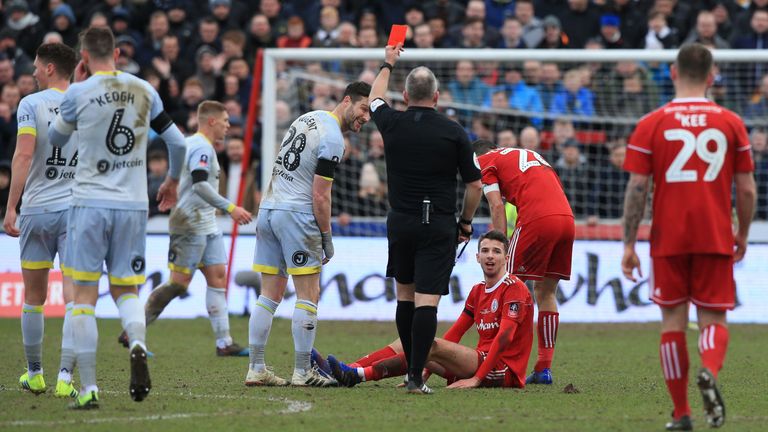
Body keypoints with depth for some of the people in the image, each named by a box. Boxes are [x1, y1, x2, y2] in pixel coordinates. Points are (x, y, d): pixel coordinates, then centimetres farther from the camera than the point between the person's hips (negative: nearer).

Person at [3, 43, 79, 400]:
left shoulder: (31, 104, -4)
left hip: (37, 210, -1)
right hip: (77, 209, 1)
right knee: (74, 298, -4)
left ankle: (34, 374, 22)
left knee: (34, 298, 12)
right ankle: (65, 378, -14)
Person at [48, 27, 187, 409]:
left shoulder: (79, 94, -6)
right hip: (133, 205, 3)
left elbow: (55, 139, 12)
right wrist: (172, 181, 27)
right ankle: (137, 342, -19)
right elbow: (177, 142, 9)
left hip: (89, 203, -3)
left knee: (84, 294, 3)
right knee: (126, 290, 14)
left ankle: (88, 389, -2)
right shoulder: (144, 91, 3)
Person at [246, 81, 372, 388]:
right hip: (296, 214, -9)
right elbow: (320, 195, -15)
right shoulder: (332, 138, -13)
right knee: (308, 296, -2)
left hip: (268, 208, 9)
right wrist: (327, 238, -5)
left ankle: (256, 369, 7)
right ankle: (302, 372, -2)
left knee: (270, 296, 9)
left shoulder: (307, 119, 15)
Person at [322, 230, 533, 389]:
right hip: (481, 360, 8)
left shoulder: (514, 288, -8)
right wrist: (426, 370, 9)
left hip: (504, 370, -8)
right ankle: (350, 370, -18)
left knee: (433, 345, -26)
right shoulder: (477, 291, 19)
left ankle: (358, 375, -34)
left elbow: (504, 337, -18)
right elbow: (454, 334, 17)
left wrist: (477, 378, -25)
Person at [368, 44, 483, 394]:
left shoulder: (393, 124, -2)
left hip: (400, 222, 2)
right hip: (439, 226, -2)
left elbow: (374, 100, 23)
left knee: (405, 294, 17)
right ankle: (416, 377, -14)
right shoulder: (453, 132, -6)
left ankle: (411, 369, 21)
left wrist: (387, 64, 39)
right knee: (427, 300, -7)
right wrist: (466, 222, 15)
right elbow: (475, 185, -1)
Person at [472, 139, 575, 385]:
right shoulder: (531, 155, 32)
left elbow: (497, 206, 0)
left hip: (536, 220, -6)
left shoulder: (485, 161, 13)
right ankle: (544, 368, 13)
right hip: (566, 217, 6)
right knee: (545, 291, 15)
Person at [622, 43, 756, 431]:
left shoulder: (651, 125, -1)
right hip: (716, 239, 0)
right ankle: (710, 371, -26)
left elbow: (636, 188, -5)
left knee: (673, 322, 8)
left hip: (668, 240, 0)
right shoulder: (731, 123, 2)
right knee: (713, 320, 6)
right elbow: (746, 188, 3)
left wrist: (629, 245, -1)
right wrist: (743, 235, 17)